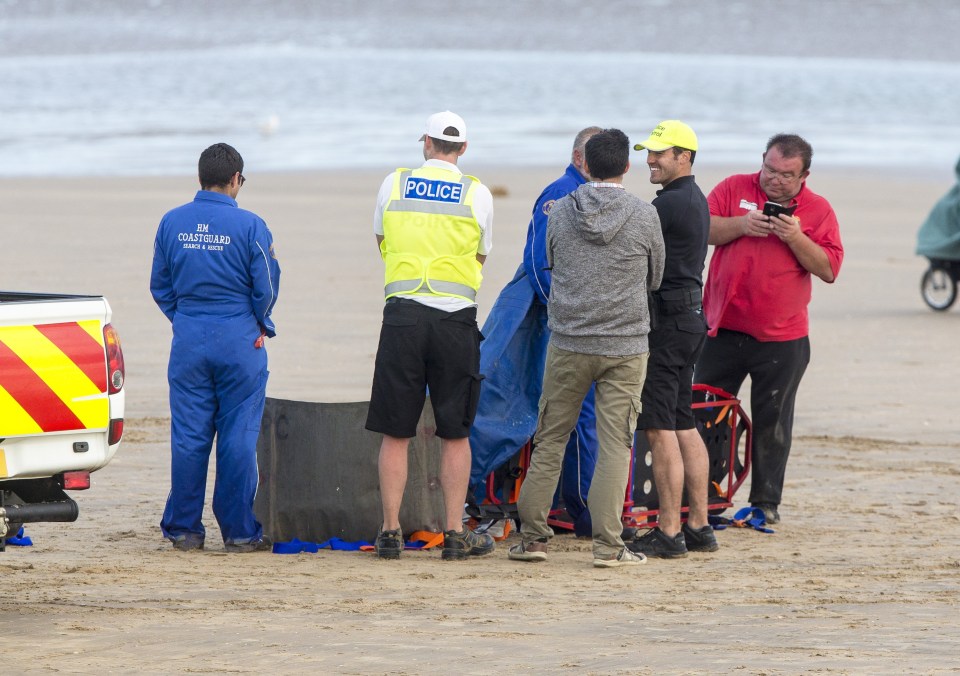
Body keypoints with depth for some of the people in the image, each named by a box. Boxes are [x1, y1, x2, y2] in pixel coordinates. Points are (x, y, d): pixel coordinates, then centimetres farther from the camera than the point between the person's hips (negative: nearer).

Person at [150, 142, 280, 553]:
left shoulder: (172, 223, 2)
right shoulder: (249, 226, -9)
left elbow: (160, 285, 8)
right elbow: (266, 288, -4)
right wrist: (260, 325, 15)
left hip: (189, 341, 3)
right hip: (239, 342, -3)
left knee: (187, 437, 6)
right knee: (237, 437, 1)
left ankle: (184, 529, 9)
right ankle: (239, 531, 4)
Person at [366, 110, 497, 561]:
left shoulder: (394, 185, 4)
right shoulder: (477, 194, 2)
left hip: (403, 315, 0)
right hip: (456, 318, 0)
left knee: (395, 433, 5)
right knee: (455, 435, 6)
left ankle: (391, 532, 3)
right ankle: (455, 534, 6)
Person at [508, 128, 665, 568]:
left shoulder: (560, 213, -1)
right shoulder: (645, 217, -5)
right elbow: (654, 279, 8)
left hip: (568, 345, 2)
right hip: (625, 346, -2)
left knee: (550, 439, 10)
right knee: (614, 445, 0)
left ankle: (532, 536, 12)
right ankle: (608, 544, -3)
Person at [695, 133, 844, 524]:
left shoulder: (818, 210, 2)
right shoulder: (734, 189, 4)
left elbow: (829, 269, -6)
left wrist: (796, 238, -18)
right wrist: (741, 225, -19)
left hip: (782, 338, -1)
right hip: (723, 329, 1)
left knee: (772, 422, 5)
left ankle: (767, 501, 14)